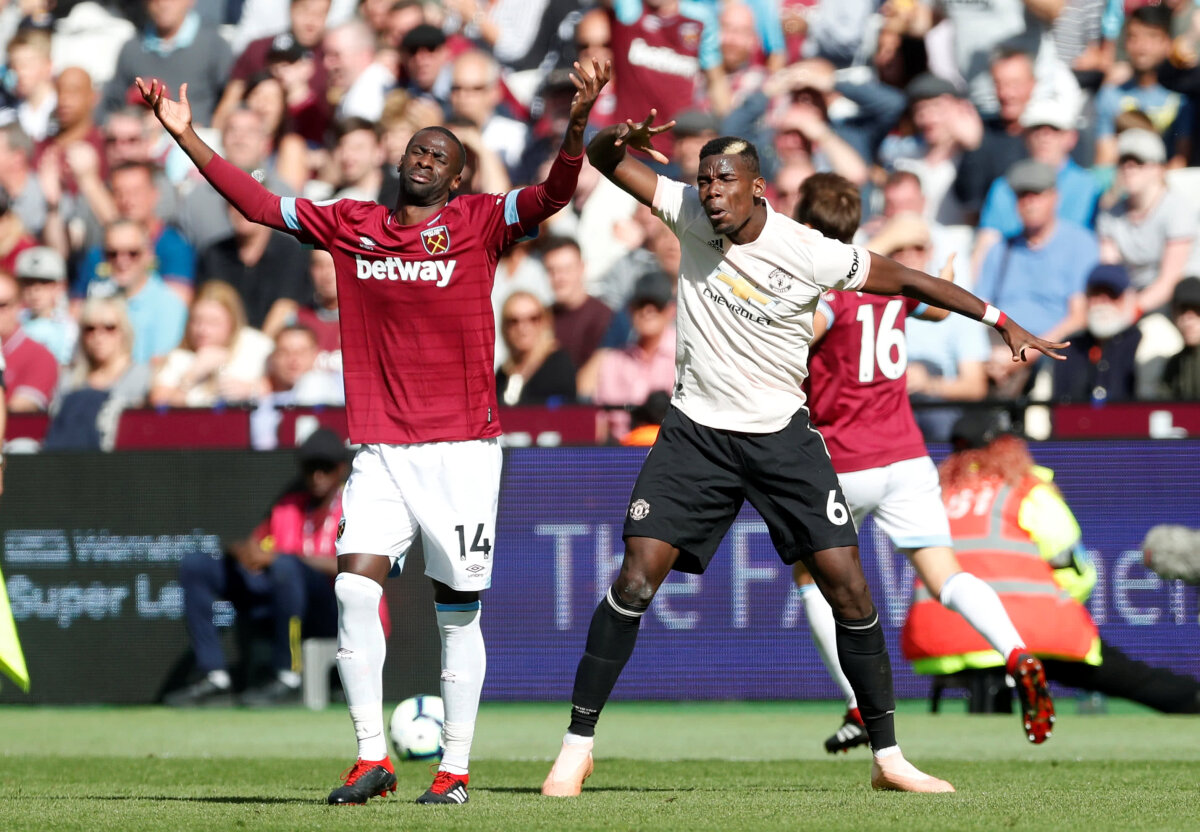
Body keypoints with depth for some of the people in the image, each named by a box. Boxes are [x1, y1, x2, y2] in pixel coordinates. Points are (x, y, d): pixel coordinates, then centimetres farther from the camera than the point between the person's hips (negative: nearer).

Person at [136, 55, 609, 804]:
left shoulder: (481, 224, 0)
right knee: (354, 588, -12)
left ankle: (456, 769, 10)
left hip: (461, 447, -2)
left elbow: (554, 193, -12)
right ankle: (372, 756, -4)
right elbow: (258, 203, 14)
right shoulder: (349, 226, 9)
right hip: (379, 447, 2)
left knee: (458, 611, 2)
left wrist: (576, 124, -30)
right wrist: (186, 136, 10)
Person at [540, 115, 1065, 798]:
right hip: (697, 432, 1)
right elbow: (603, 158, 0)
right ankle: (577, 746, -2)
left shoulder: (808, 254, -13)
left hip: (782, 434, -1)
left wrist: (1004, 323, -4)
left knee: (849, 588, -6)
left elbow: (907, 280, -3)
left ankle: (889, 758, 5)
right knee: (635, 581, -10)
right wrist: (624, 137, -25)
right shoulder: (690, 215, -5)